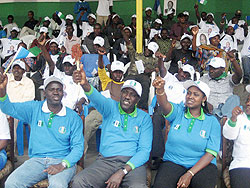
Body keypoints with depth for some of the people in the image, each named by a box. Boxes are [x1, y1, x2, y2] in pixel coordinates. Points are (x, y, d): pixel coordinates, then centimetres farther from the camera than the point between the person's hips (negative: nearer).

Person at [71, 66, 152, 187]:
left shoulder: (144, 118, 7)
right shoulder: (111, 106, 8)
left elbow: (144, 150, -1)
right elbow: (97, 99, -15)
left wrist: (122, 172, -15)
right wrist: (85, 84, -40)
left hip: (132, 163, -1)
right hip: (105, 160, 1)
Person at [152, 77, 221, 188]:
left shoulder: (212, 122, 2)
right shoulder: (178, 112, 5)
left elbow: (211, 153, -5)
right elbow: (165, 105, -18)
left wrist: (189, 174, -17)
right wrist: (160, 89, -42)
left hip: (202, 164, 0)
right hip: (173, 162, 1)